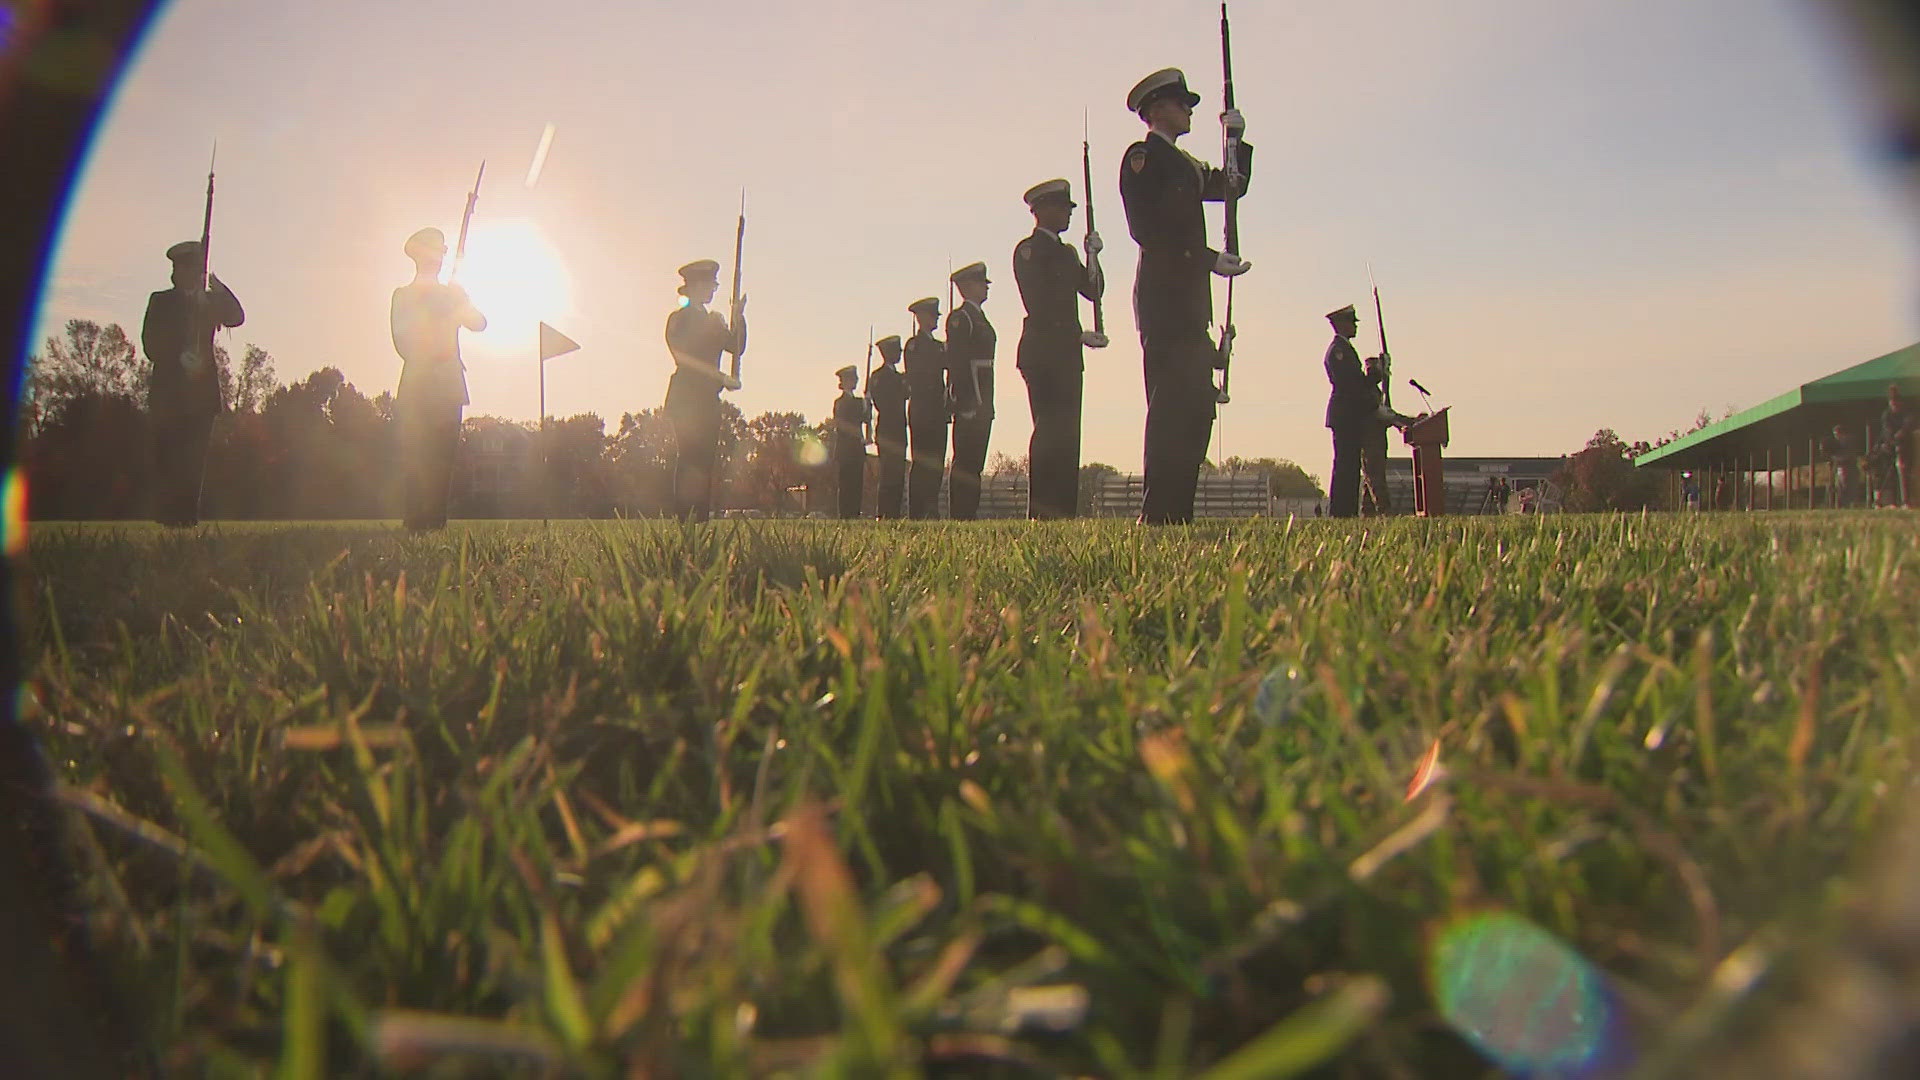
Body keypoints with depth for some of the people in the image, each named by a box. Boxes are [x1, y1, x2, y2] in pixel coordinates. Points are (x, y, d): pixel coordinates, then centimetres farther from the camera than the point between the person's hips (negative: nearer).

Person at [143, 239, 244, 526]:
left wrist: (219, 287, -13)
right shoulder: (161, 301, 9)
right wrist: (180, 361, -15)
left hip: (203, 389, 2)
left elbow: (237, 318, -3)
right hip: (169, 390, -2)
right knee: (168, 456, -7)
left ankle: (188, 515, -1)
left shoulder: (211, 300, 17)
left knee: (195, 457, -2)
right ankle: (165, 516, -4)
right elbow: (151, 345, 1)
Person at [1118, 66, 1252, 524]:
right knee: (1174, 399, -16)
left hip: (1189, 297, 10)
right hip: (1165, 292, -10)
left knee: (1194, 402, 6)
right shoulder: (1143, 156, -1)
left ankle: (1175, 512, 7)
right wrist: (1209, 259, -17)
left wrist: (1237, 139, 17)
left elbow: (1231, 187, 28)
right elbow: (1146, 229, -14)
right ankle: (1158, 514, -18)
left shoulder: (1181, 163, 27)